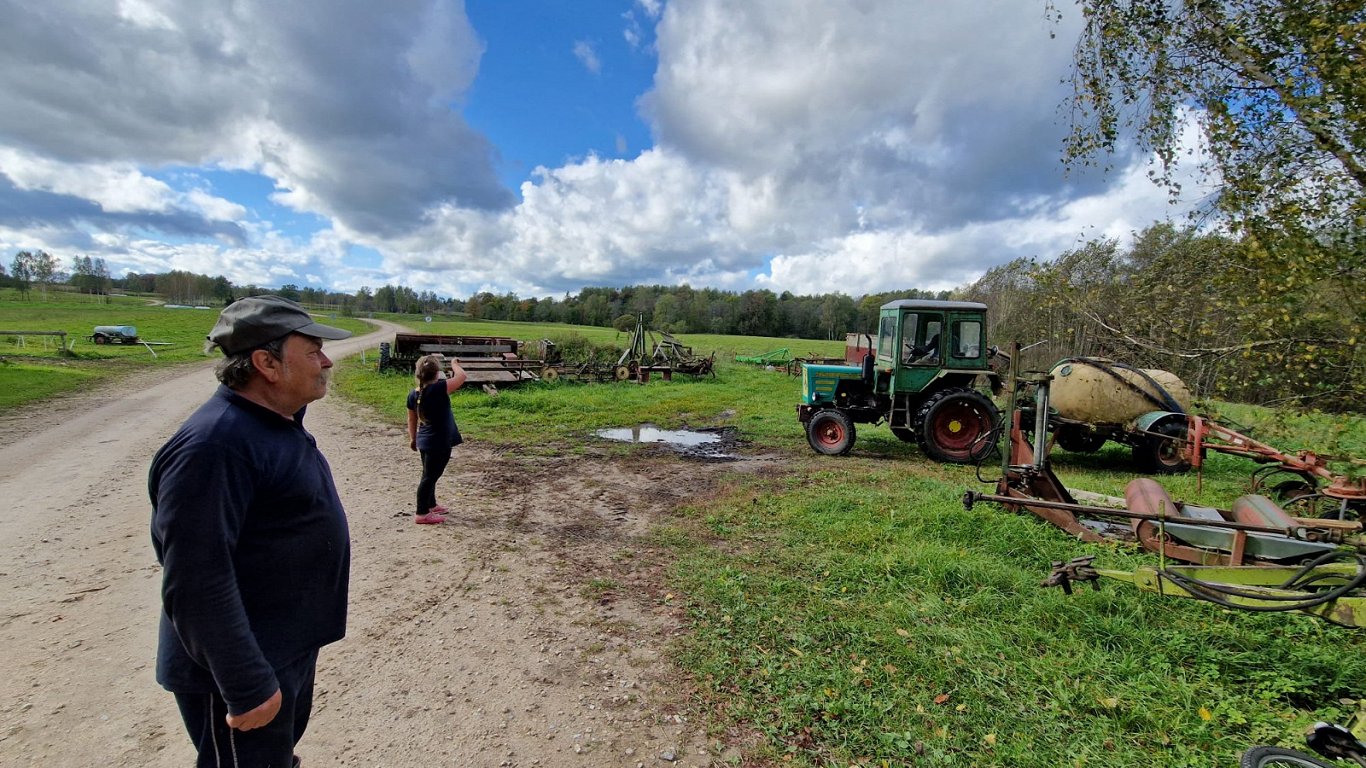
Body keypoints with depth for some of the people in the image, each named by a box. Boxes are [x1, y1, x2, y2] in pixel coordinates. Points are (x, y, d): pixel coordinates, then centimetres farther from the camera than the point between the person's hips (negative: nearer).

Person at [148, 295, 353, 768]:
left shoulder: (279, 423, 4)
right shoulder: (213, 444, -28)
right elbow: (197, 583, -29)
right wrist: (248, 686, -26)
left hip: (292, 646, 9)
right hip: (241, 668, -9)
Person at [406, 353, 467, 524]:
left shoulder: (413, 394, -1)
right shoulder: (438, 389, -24)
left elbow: (412, 419, 9)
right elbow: (461, 376, -21)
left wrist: (413, 438, 22)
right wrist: (455, 364, -2)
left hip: (425, 441, 8)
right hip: (439, 443, -8)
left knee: (430, 474, 22)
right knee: (429, 477, 1)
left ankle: (431, 505, 38)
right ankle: (422, 514, 11)